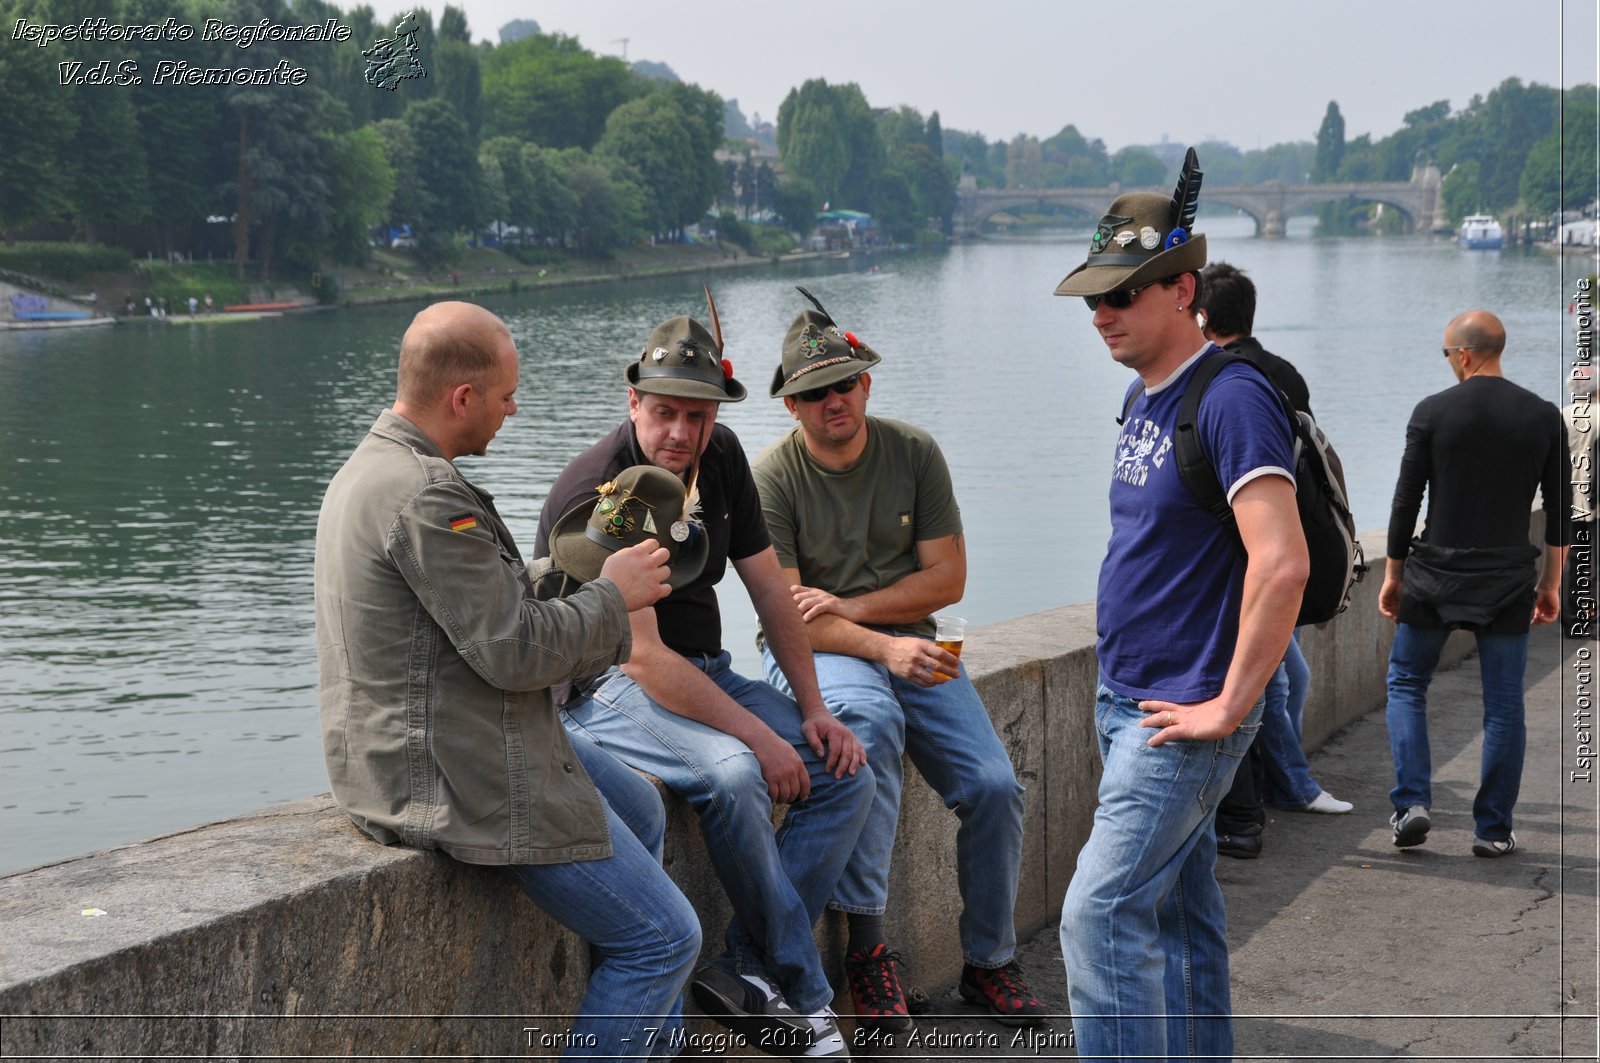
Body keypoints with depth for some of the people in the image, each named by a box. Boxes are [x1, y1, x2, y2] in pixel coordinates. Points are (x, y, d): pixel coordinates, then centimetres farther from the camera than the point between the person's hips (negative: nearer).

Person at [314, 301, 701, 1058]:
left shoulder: (367, 470, 11)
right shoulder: (426, 494, -24)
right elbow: (514, 651, -23)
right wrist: (612, 595, -7)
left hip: (405, 755, 11)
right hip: (459, 780, -11)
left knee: (639, 811, 28)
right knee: (665, 939, -3)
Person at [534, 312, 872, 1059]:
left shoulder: (720, 457, 2)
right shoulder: (596, 492, -21)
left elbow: (768, 586, 9)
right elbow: (642, 657, -25)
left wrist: (812, 709, 3)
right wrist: (758, 736, -24)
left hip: (705, 672, 8)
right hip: (608, 689, -8)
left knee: (846, 774, -7)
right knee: (733, 774, -34)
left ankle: (746, 975, -12)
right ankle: (803, 997, -18)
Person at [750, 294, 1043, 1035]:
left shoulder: (914, 453, 1)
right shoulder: (773, 477, -8)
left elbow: (948, 579, -1)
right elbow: (785, 614, -14)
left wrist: (847, 607, -12)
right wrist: (883, 647, -28)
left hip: (909, 644, 4)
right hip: (813, 653, -4)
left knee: (993, 786, -15)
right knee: (869, 717, -38)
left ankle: (989, 960, 8)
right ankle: (866, 944, -32)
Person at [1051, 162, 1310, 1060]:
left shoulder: (1232, 399, -17)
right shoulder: (1145, 397, 12)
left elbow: (1282, 564, -26)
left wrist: (1228, 706, -22)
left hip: (1184, 712, -9)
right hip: (1128, 700, 9)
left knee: (1103, 914, -13)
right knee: (1183, 917, 15)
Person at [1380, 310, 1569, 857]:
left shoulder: (1432, 412, -6)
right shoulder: (1544, 417, 1)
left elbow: (1406, 502, -3)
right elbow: (1559, 509, 4)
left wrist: (1393, 574, 7)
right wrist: (1551, 583, 13)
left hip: (1435, 574, -1)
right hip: (1508, 583, 1)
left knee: (1406, 684, 14)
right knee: (1503, 707, 7)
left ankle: (1412, 802, 1)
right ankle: (1493, 828, 9)